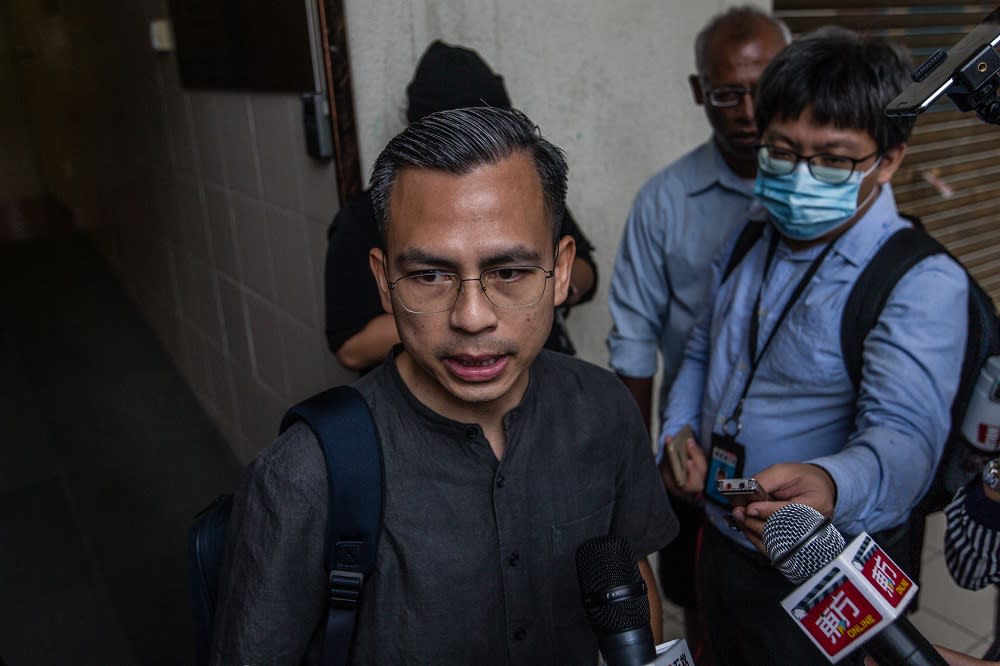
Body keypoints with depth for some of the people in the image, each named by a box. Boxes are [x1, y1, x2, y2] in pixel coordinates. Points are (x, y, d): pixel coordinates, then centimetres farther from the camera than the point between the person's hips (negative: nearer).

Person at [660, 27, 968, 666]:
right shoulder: (746, 248, 1)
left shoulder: (923, 283, -21)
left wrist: (829, 487, -56)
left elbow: (903, 433, -35)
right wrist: (678, 438, -3)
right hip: (719, 543, 6)